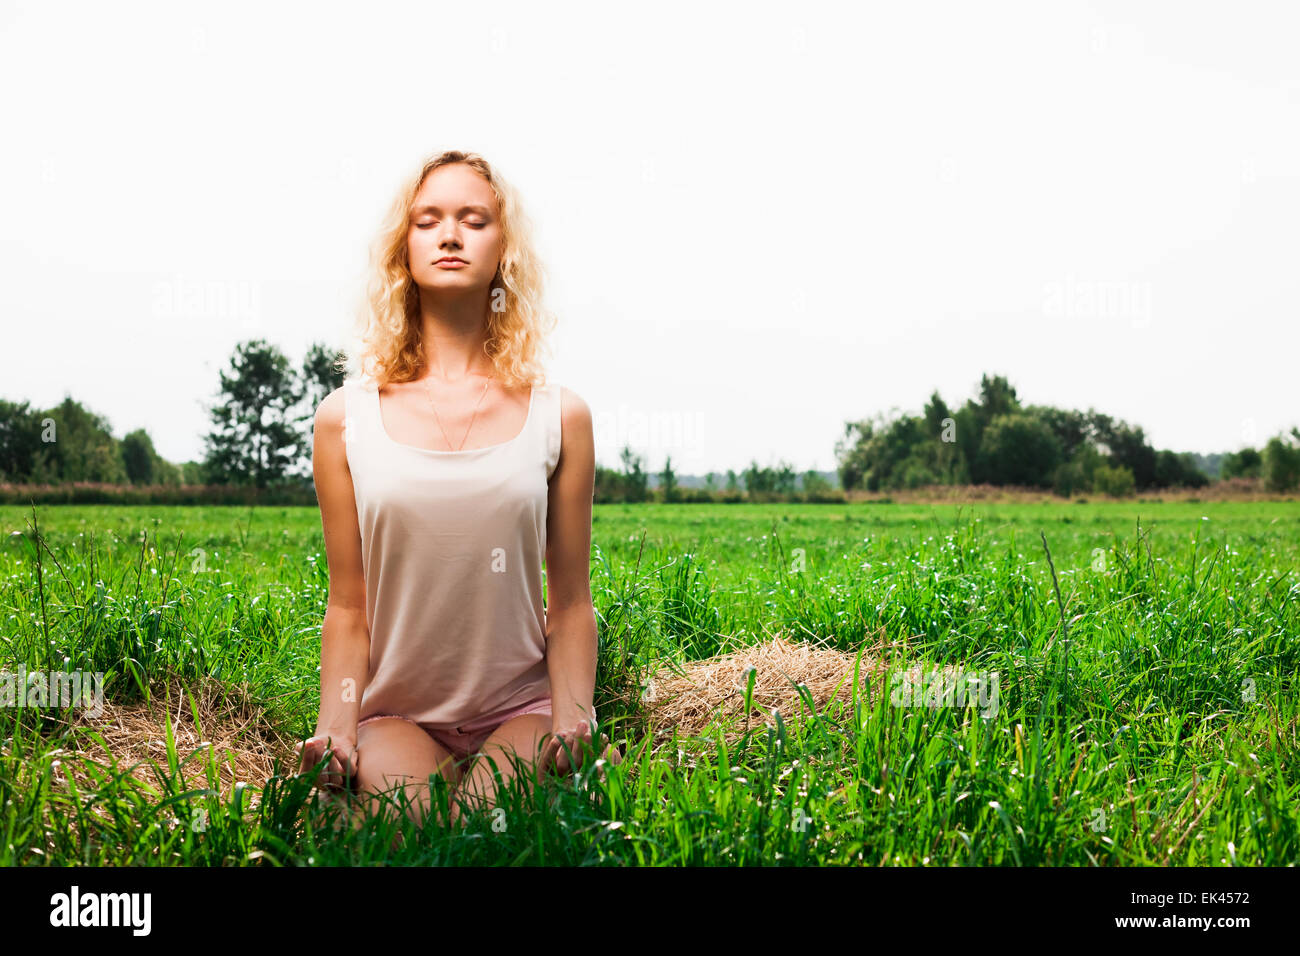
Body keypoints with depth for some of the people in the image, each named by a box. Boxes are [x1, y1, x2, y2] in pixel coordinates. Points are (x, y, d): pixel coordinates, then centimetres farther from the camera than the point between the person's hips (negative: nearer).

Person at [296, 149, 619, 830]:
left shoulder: (558, 416, 3)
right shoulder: (347, 419, 3)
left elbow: (570, 604, 5)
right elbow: (348, 608, 4)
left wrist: (574, 719, -12)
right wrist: (334, 729, -11)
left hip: (523, 710, 0)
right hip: (396, 715, 0)